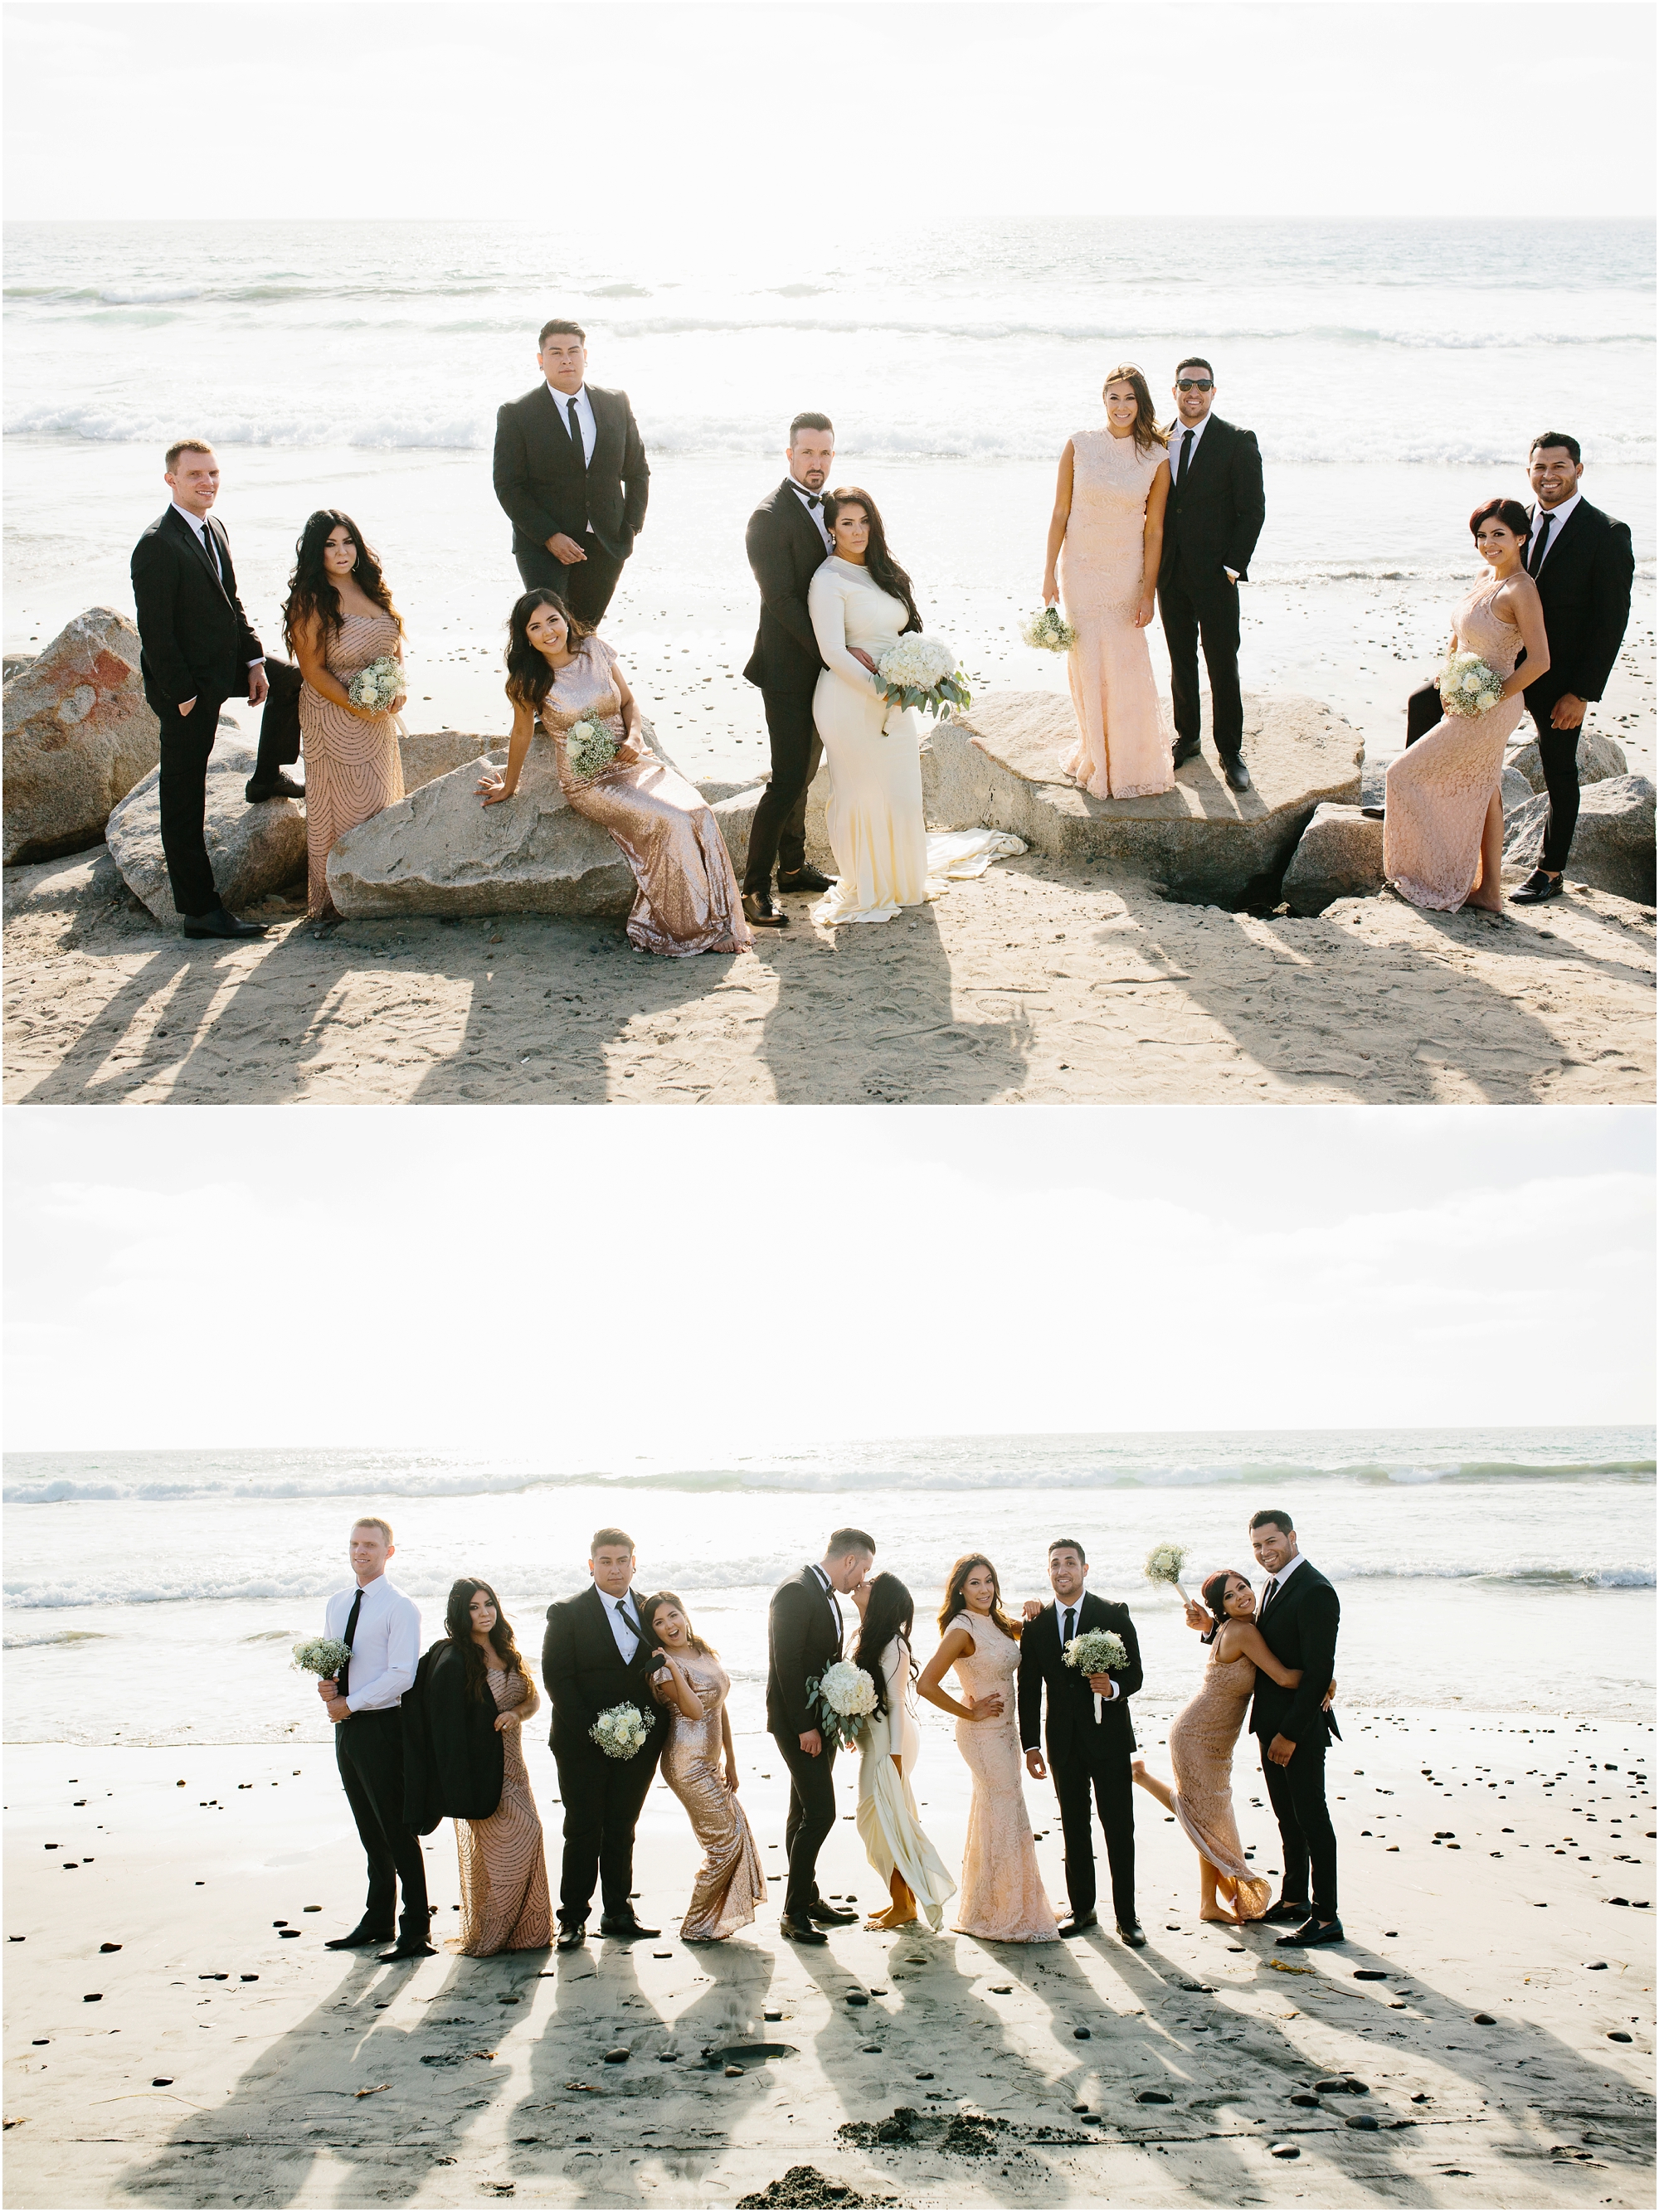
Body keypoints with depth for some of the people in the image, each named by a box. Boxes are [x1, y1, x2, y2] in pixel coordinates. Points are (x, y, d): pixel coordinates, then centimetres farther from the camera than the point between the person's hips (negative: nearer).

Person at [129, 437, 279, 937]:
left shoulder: (213, 527, 7)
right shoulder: (157, 545, -20)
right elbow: (154, 630, -21)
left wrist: (253, 660, 5)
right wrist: (182, 696, -21)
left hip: (224, 668, 8)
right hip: (187, 686, -8)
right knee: (184, 801, -1)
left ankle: (270, 775, 38)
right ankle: (200, 910, 2)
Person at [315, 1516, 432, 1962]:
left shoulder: (400, 1608, -11)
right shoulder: (337, 1604, 12)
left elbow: (402, 1675, -18)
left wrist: (349, 1703, -16)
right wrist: (326, 1688, -2)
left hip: (381, 1725, -7)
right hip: (346, 1725, 7)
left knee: (397, 1831, -3)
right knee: (370, 1832, 16)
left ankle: (416, 1930, 3)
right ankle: (378, 1921, 26)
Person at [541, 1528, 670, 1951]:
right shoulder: (567, 1614, -3)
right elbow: (557, 1678, -8)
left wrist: (655, 1726, -1)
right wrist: (592, 1731, -14)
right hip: (583, 1743, -3)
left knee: (622, 1829, 10)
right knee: (583, 1829, 0)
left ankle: (618, 1913, 18)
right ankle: (573, 1918, 9)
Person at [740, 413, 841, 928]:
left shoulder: (828, 505, 11)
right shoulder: (770, 517, -16)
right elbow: (781, 598, -20)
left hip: (822, 664, 8)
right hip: (788, 668, -8)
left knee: (805, 773, 18)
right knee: (789, 779, -10)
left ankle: (793, 867, 31)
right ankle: (755, 888, -5)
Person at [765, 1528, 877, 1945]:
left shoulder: (826, 1595, 14)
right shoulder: (796, 1592, -16)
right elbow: (787, 1663, -21)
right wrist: (804, 1726, -21)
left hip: (819, 1722, 10)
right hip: (798, 1722, -10)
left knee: (805, 1813, 15)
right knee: (820, 1812, -12)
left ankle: (808, 1899, 23)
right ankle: (794, 1912, -6)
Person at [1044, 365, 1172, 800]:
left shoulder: (1156, 459, -5)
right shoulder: (1079, 445, -5)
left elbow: (1154, 529, -2)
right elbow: (1060, 513, -1)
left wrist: (1147, 592, -5)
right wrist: (1049, 572, -3)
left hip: (1127, 573, 0)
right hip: (1081, 569, 1)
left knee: (1127, 664, 2)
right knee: (1087, 662, 6)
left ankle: (1132, 762, 18)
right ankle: (1096, 758, 23)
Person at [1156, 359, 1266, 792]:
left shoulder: (1238, 442, -6)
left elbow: (1252, 509, -6)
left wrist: (1233, 567, -11)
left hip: (1215, 574, -4)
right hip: (1170, 573, 4)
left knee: (1222, 664, 1)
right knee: (1180, 661, 13)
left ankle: (1231, 752, 11)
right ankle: (1186, 737, 27)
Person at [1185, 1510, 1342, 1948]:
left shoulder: (1314, 1591, -19)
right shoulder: (1275, 1585, 11)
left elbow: (1319, 1671, -21)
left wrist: (1291, 1732, -20)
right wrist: (1212, 1626, 5)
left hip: (1301, 1726, -9)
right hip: (1273, 1722, 9)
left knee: (1310, 1815, -3)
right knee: (1287, 1815, 18)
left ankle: (1326, 1918, 3)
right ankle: (1294, 1900, 29)